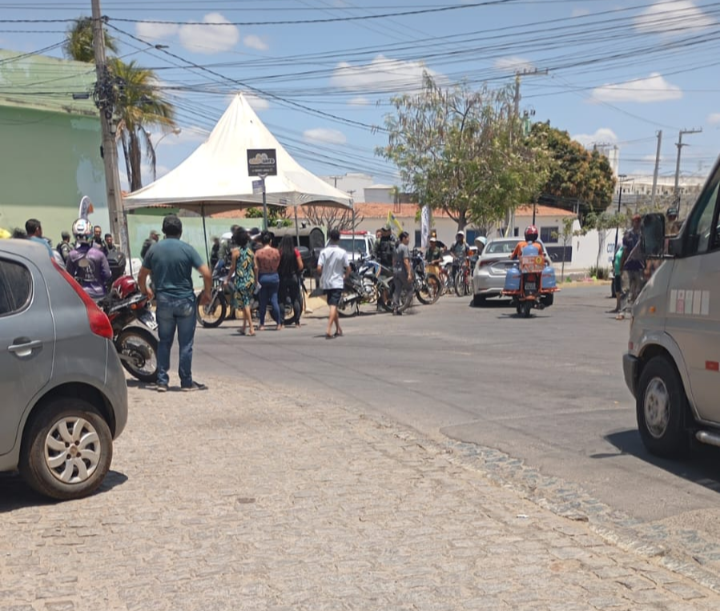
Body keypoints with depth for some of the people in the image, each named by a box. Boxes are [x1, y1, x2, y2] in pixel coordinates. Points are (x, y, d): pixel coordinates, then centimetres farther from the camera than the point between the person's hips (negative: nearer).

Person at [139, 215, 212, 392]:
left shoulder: (154, 250, 1)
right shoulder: (187, 249, -6)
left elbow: (141, 277, 6)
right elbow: (207, 274, -12)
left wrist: (145, 291, 25)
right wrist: (206, 293, 4)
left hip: (163, 301, 2)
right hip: (185, 301, -2)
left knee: (164, 342, 12)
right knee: (186, 343, 5)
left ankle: (162, 381, 12)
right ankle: (186, 382, 10)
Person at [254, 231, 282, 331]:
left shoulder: (258, 253, -11)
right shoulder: (276, 252, -6)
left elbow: (256, 268, -9)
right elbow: (278, 265, 1)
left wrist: (256, 280, 2)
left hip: (262, 277, -1)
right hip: (274, 277, 1)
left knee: (263, 302, 7)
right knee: (274, 300, 5)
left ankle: (262, 324, 12)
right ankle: (279, 324, 4)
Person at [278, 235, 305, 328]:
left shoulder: (280, 252, -8)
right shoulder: (295, 251, -4)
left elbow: (276, 266, -12)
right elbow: (301, 266, -7)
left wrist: (279, 273, 6)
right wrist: (296, 272, 11)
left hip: (282, 278, -1)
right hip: (294, 277, 1)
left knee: (281, 300, 5)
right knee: (296, 300, 10)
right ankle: (297, 321, 5)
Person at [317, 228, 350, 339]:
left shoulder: (324, 251, -3)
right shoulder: (342, 252, -6)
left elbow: (319, 268, -9)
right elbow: (348, 269, -5)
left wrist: (322, 276, 10)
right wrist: (345, 277, 15)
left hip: (326, 283, 3)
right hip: (337, 283, -3)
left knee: (333, 306, 16)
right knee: (333, 306, -9)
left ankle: (338, 329, 26)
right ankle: (329, 329, -25)